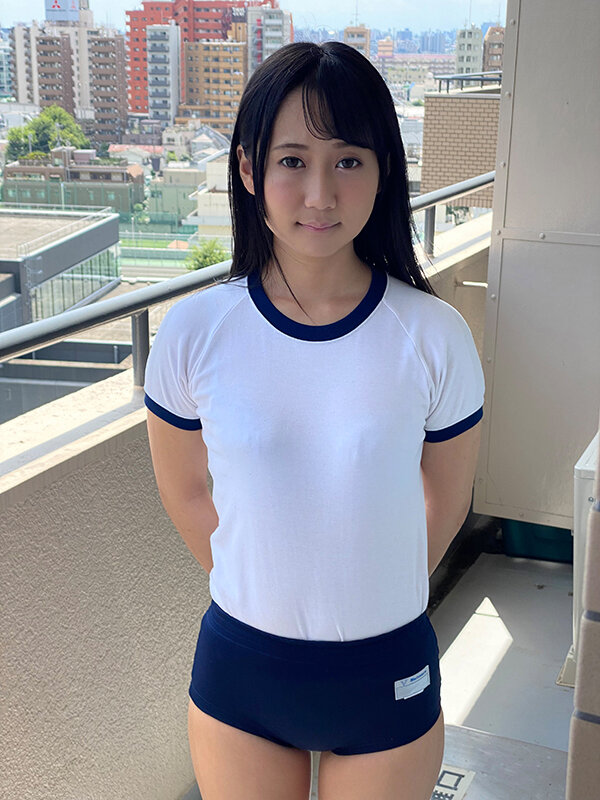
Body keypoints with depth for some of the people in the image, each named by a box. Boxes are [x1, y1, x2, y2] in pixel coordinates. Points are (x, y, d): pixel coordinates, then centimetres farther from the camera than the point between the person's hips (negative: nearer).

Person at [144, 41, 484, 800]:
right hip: (238, 672, 1)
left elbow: (444, 502, 0)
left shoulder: (435, 338, -14)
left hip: (385, 675, 0)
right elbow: (185, 492, 3)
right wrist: (262, 594, 7)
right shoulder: (192, 332, -12)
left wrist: (370, 602, 8)